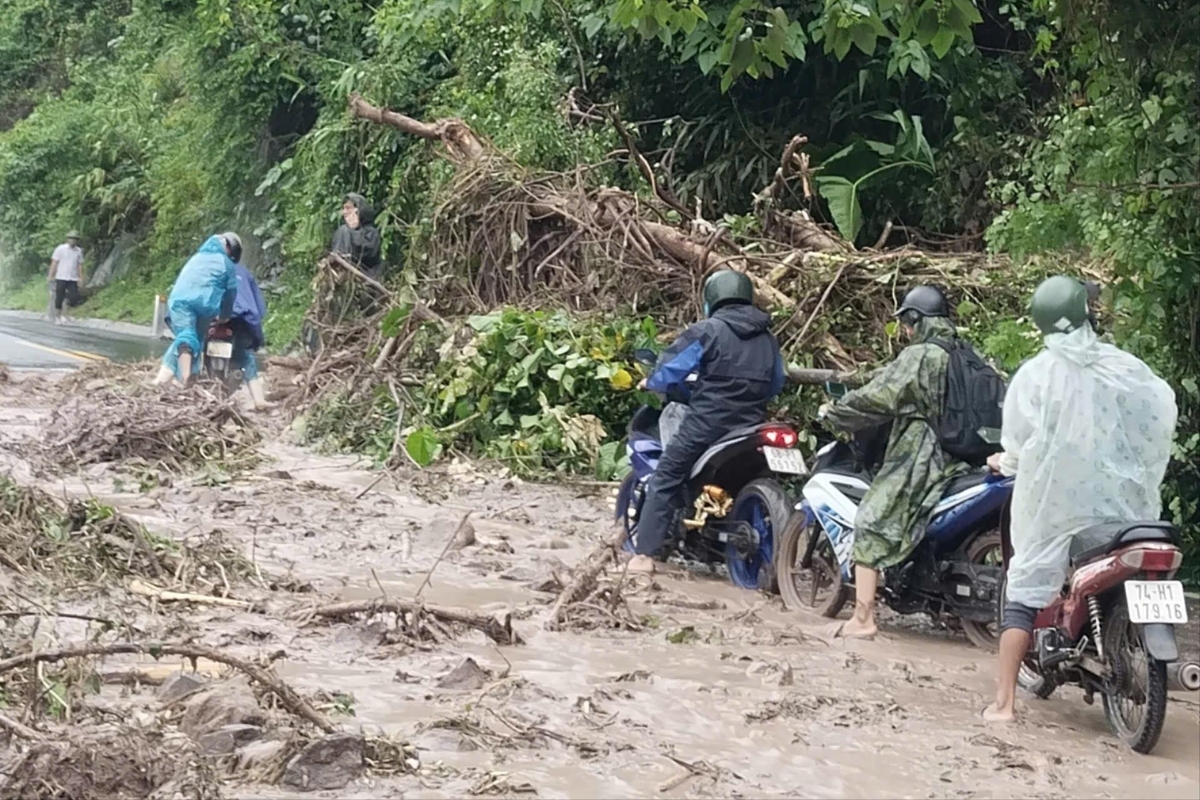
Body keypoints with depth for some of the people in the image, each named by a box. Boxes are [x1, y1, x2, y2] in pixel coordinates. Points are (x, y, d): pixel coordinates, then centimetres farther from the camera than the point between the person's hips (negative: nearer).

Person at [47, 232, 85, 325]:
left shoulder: (79, 251, 9)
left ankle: (63, 314, 14)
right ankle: (57, 318, 15)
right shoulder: (60, 249, -1)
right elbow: (54, 263, -1)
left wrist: (81, 278, 5)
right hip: (61, 278, -3)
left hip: (73, 279, 3)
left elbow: (80, 265, 13)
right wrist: (50, 276, -5)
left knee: (74, 299, -9)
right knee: (59, 299, 1)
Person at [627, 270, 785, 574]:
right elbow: (776, 383, 22)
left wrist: (651, 382, 13)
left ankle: (644, 553, -6)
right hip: (751, 427, 5)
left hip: (706, 423, -5)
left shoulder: (707, 331, -6)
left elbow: (671, 368, -7)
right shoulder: (767, 337, 12)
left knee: (665, 481, 1)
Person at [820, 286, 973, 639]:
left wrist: (832, 411, 2)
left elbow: (877, 399, -13)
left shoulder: (917, 357, -11)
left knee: (871, 523, -4)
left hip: (918, 460, -8)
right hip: (958, 459, 8)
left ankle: (862, 619, -9)